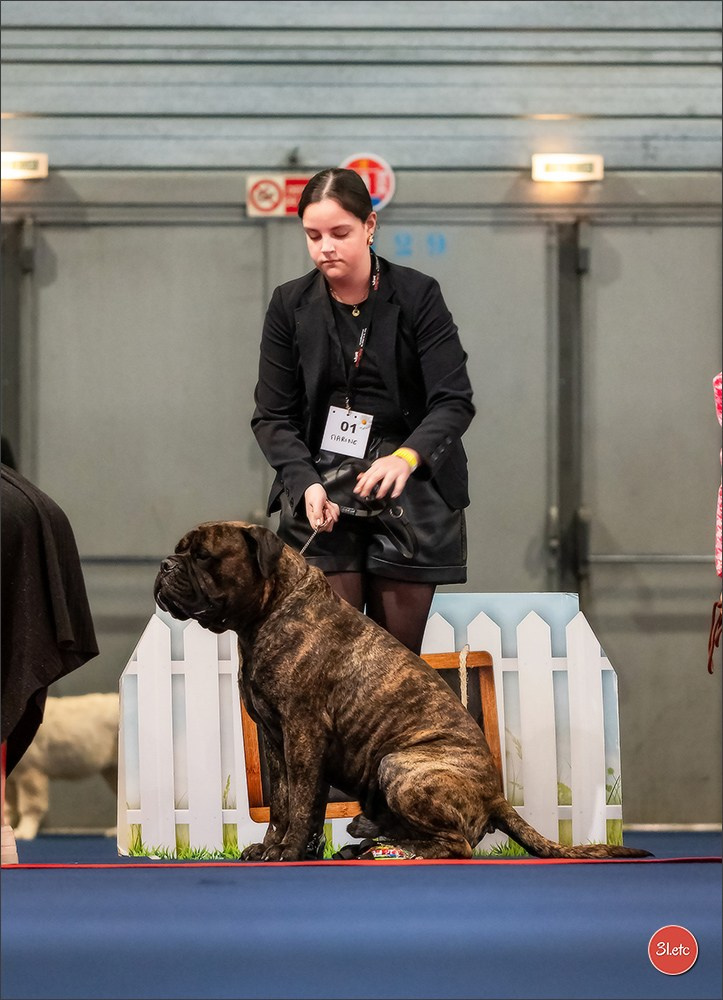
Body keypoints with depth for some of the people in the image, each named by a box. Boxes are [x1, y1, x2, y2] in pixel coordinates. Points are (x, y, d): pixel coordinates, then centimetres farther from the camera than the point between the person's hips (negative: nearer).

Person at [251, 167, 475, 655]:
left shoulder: (418, 295, -3)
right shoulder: (291, 305, 4)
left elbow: (455, 401, -10)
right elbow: (272, 416, 4)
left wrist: (407, 458, -29)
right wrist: (306, 484, -15)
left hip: (411, 491, -1)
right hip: (320, 493, 1)